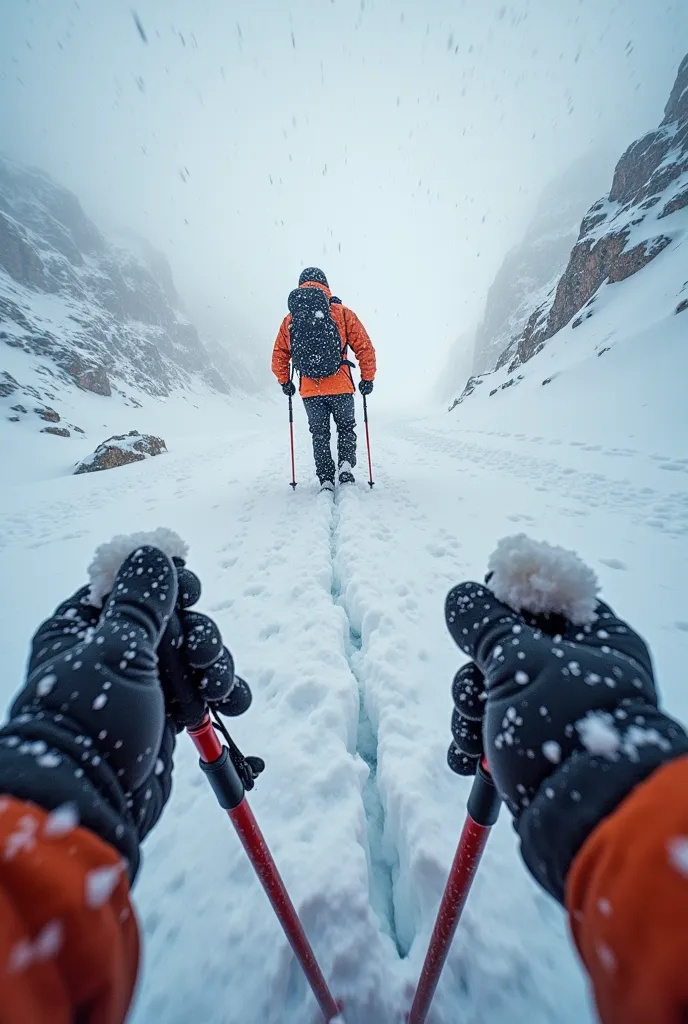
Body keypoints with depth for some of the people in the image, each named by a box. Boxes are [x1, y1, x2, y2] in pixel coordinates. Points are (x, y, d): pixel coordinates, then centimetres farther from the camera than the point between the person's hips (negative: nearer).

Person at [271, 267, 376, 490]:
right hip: (341, 388, -2)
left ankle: (326, 480, 13)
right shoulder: (343, 313, 0)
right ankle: (345, 464, -2)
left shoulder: (290, 320, 7)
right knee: (346, 428, 18)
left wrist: (285, 382, 24)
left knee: (319, 436, 13)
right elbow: (364, 347, 0)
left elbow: (279, 356, 12)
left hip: (309, 391, 2)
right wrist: (368, 378, 8)